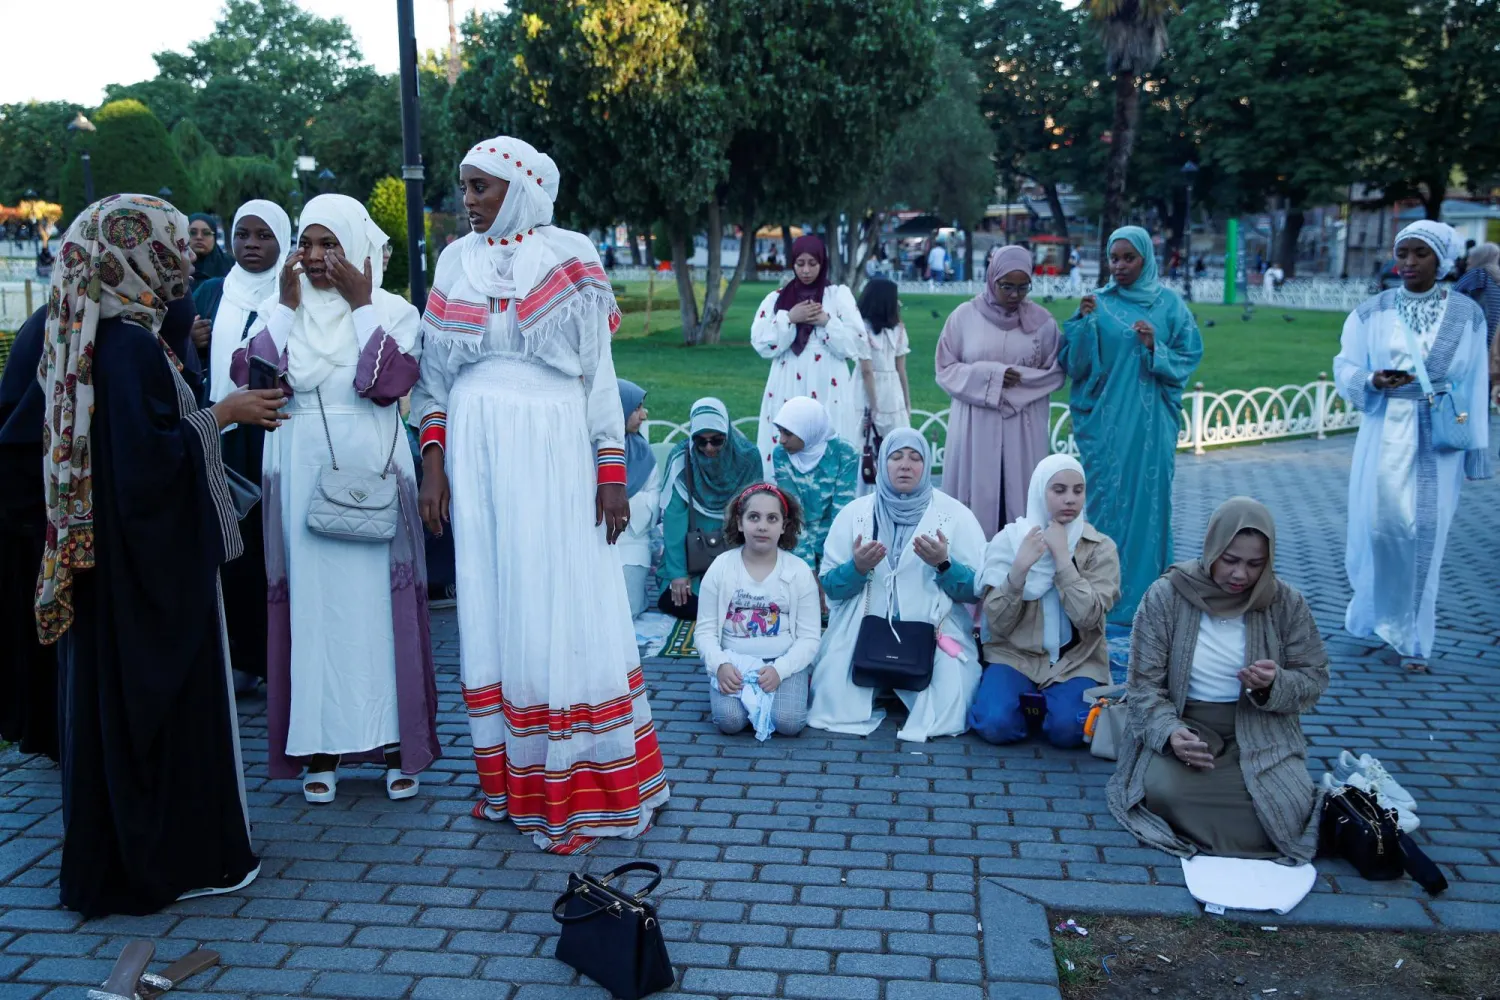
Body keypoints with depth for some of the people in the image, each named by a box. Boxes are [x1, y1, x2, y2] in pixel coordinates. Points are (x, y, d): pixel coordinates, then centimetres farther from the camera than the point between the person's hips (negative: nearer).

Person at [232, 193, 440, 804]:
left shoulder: (393, 311, 3)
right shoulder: (279, 311, 9)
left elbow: (386, 383, -15)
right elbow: (250, 380, -7)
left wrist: (361, 304, -10)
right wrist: (287, 304, -5)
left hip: (371, 469, -2)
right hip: (302, 473, 2)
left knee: (378, 596, 0)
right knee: (312, 597, 3)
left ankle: (395, 739, 10)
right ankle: (320, 745, 12)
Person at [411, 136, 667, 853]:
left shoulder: (570, 259, 2)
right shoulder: (456, 262, 12)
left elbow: (599, 372, 1)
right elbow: (435, 372, 12)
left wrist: (611, 470, -4)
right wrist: (433, 460, 2)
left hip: (553, 450, -4)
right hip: (476, 451, 4)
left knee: (563, 604, -2)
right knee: (491, 606, 5)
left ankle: (579, 786, 8)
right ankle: (513, 781, 17)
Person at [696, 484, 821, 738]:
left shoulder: (800, 572, -3)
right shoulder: (720, 567, -3)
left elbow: (809, 638, -3)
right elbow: (705, 630, -1)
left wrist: (779, 669, -20)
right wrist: (720, 665, -21)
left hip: (784, 662, 0)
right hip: (733, 662, 0)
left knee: (789, 722, -24)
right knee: (730, 721, -25)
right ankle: (750, 697, 8)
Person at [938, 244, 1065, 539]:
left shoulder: (1042, 321, 3)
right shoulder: (964, 316, 0)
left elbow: (1056, 373, 6)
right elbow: (945, 370, 1)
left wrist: (1020, 380, -11)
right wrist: (990, 375, -13)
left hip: (1024, 429, 1)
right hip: (975, 426, -1)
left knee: (1021, 500, 1)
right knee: (975, 500, 0)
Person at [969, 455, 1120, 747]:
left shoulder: (1101, 548, -2)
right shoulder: (1008, 540, -3)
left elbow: (1088, 617, -16)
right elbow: (997, 624, -9)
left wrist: (1061, 555, -18)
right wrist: (1019, 569, -25)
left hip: (1076, 661, 0)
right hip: (1016, 655, 0)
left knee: (1067, 729, -28)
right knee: (996, 724, -26)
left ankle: (1042, 703, 6)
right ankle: (1026, 701, 8)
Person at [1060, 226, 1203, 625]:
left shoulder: (1169, 304, 6)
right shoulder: (1097, 303, 4)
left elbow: (1188, 359, 5)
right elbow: (1073, 364, -2)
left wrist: (1156, 348, -12)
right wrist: (1085, 322, -15)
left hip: (1152, 422, 1)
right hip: (1106, 421, -1)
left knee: (1150, 499, 3)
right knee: (1107, 499, 0)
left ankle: (1146, 597, 14)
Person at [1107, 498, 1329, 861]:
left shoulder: (1286, 602, -3)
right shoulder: (1165, 596, -8)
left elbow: (1314, 681, 4)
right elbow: (1144, 684, -6)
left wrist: (1274, 684, -19)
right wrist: (1170, 732, -25)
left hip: (1259, 731, 1)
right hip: (1184, 724, -1)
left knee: (1285, 811, -25)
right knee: (1163, 791, -30)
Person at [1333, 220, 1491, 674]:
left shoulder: (1466, 313, 2)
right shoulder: (1372, 311, 0)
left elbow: (1475, 383, 4)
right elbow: (1345, 368, -1)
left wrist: (1476, 445, 3)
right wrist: (1372, 380, -23)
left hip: (1439, 438, 0)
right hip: (1386, 434, 0)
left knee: (1426, 535, 0)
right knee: (1382, 525, -3)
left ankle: (1413, 639, 13)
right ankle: (1377, 612, 27)